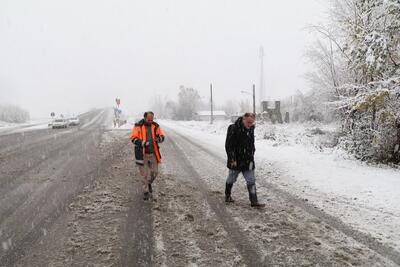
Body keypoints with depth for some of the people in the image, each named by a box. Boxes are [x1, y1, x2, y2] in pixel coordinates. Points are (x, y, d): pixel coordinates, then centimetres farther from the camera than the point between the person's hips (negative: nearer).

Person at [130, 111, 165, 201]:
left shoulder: (155, 126, 4)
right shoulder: (138, 126, -6)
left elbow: (162, 136, 8)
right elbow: (133, 138, -9)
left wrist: (159, 138, -16)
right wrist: (142, 143, -25)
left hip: (153, 154, 3)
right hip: (142, 154, -3)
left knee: (155, 172, 7)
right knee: (144, 174, 2)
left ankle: (149, 183, 37)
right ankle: (146, 192, 16)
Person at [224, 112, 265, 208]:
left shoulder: (251, 129, 4)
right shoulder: (234, 129, -17)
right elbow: (228, 146, -17)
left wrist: (251, 156, 12)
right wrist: (232, 159, -18)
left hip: (248, 161, 5)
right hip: (235, 161, -5)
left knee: (251, 181, 1)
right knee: (231, 179, 14)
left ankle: (254, 201, 5)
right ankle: (227, 196, 34)